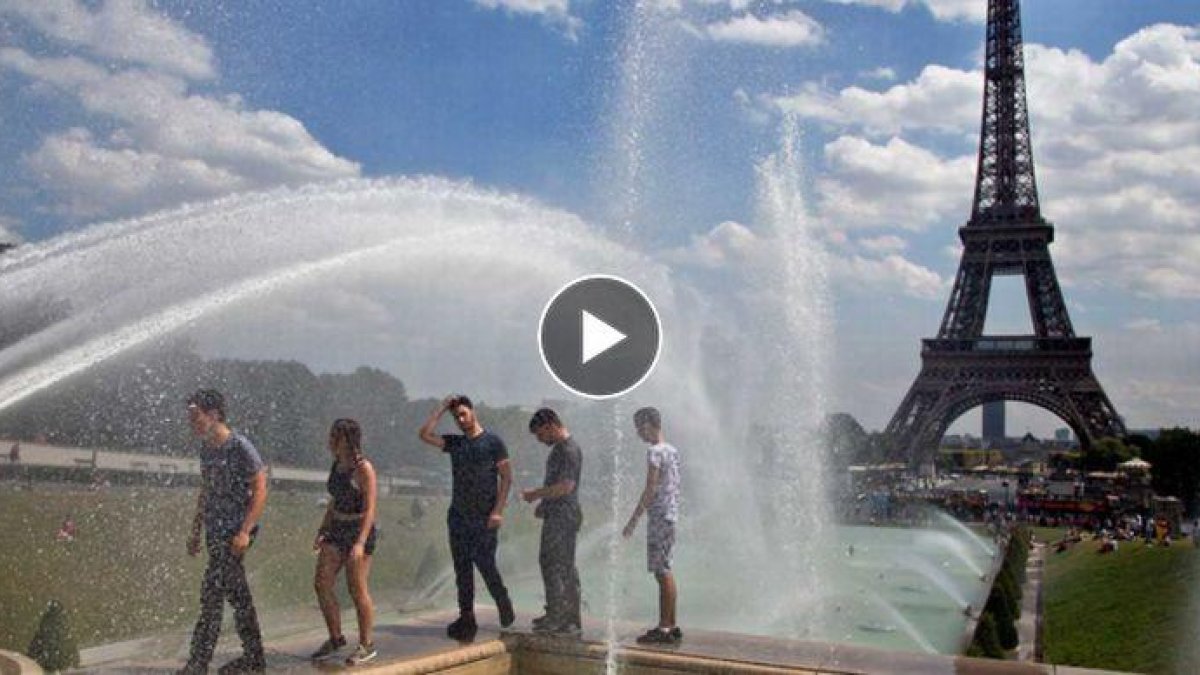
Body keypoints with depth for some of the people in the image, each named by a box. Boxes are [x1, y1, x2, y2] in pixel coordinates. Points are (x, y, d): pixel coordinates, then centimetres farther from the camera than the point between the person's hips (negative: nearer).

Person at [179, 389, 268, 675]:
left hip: (235, 533, -8)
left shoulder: (240, 447, -14)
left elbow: (260, 491, -14)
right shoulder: (206, 448, 11)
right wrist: (196, 531, 18)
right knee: (238, 596, 12)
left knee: (212, 594, -10)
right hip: (215, 533, 8)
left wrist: (244, 532, -20)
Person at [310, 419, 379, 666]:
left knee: (357, 589, -2)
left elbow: (370, 509, -17)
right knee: (321, 584, 3)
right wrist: (322, 531, 13)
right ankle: (336, 639, 19)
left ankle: (367, 645, 14)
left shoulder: (363, 468, -15)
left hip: (359, 531, -7)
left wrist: (360, 543, -24)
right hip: (337, 530, 8)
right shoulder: (337, 465, 9)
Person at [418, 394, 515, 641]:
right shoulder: (454, 443, 11)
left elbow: (506, 477, -6)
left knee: (485, 565, -4)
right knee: (462, 569, 4)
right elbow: (425, 434, -1)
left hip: (484, 518, -5)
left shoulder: (493, 442, -3)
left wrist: (498, 511, -14)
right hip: (458, 516, 5)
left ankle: (504, 606, 20)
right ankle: (467, 618, 10)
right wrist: (442, 407, 1)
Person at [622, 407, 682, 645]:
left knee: (662, 572, -7)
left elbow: (650, 489, -18)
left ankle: (665, 629, -4)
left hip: (659, 516, -9)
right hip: (671, 514, 9)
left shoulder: (655, 451, -14)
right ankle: (671, 625, 18)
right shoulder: (672, 450, 14)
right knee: (665, 571, 13)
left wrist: (634, 518, -15)